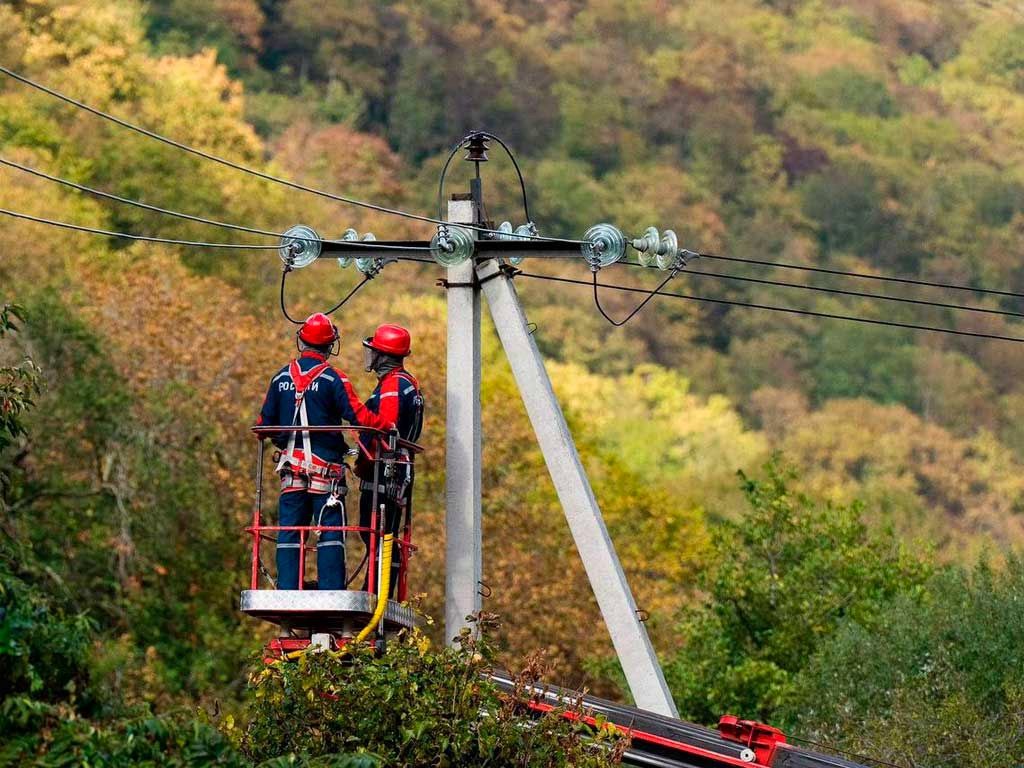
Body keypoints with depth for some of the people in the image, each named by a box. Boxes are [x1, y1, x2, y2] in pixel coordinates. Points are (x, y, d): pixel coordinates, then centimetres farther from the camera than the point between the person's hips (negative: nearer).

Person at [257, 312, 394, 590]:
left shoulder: (281, 378, 6)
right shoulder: (333, 378, -7)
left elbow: (264, 422, 11)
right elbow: (358, 415, -13)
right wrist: (388, 425, 1)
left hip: (292, 465, 4)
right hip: (325, 467, -4)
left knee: (289, 533, 7)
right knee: (330, 532, -2)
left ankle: (287, 591, 1)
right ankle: (331, 594, -8)